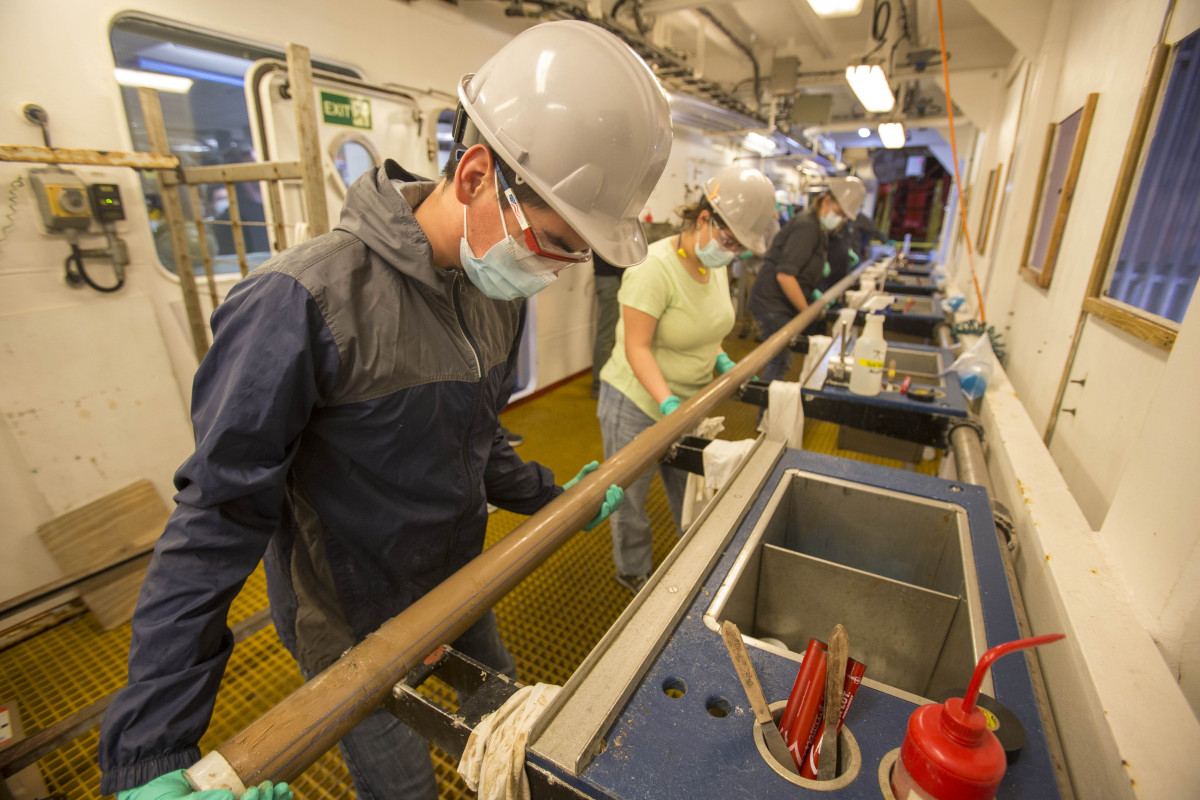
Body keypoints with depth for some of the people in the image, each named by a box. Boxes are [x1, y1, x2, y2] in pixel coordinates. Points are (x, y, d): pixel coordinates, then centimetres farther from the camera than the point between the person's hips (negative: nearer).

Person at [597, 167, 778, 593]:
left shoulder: (716, 264, 2)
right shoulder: (654, 268, -24)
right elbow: (637, 347, -25)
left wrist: (721, 360, -2)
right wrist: (668, 404, -34)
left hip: (687, 398, 7)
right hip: (637, 402, -7)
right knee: (630, 497, 13)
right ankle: (633, 571, 39)